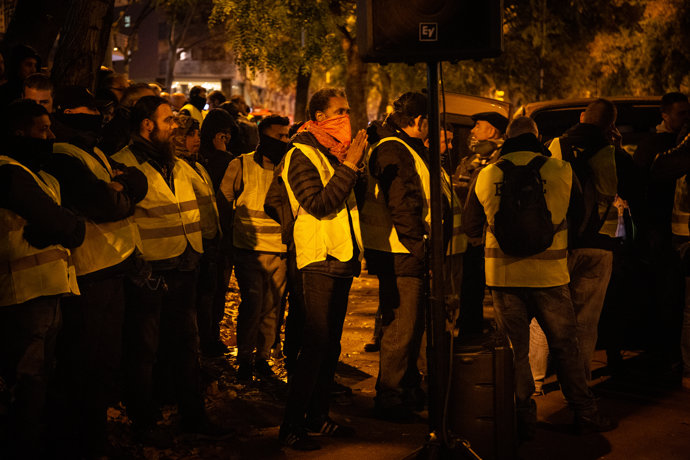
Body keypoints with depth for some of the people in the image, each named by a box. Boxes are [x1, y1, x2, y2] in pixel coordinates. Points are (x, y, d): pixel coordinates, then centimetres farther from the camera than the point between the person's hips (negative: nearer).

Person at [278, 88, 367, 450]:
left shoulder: (335, 153, 17)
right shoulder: (301, 155, -9)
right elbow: (319, 204, -22)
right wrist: (349, 166, -21)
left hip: (341, 261, 9)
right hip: (320, 262, -9)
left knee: (331, 345, 13)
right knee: (316, 346, -11)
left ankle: (317, 416, 22)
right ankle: (291, 426, -5)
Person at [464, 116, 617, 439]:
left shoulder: (486, 176, 2)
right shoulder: (562, 172, -1)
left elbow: (471, 228, 10)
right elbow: (581, 217, 11)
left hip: (503, 273, 1)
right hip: (549, 273, -1)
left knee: (514, 349, 9)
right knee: (565, 346, 11)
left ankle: (524, 420, 12)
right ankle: (585, 415, 19)